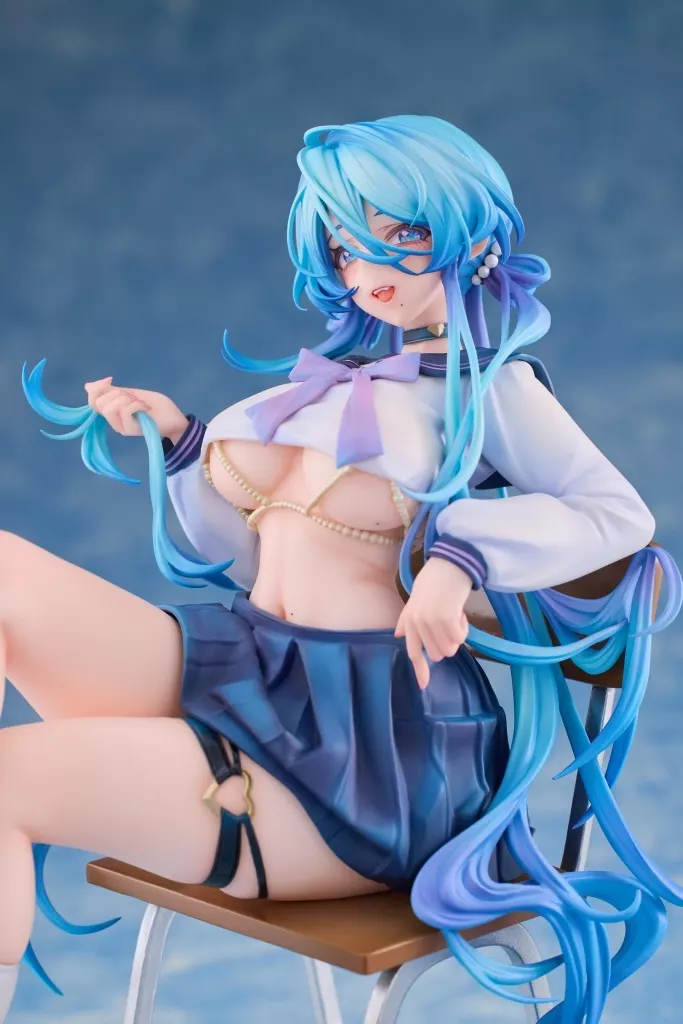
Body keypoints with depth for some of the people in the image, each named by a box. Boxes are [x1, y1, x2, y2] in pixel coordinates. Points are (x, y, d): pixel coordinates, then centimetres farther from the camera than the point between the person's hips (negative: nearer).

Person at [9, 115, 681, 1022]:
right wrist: (177, 441, 11)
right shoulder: (335, 374, 22)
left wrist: (460, 553, -22)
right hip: (240, 667, 7)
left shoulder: (486, 383, 4)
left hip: (362, 728, -7)